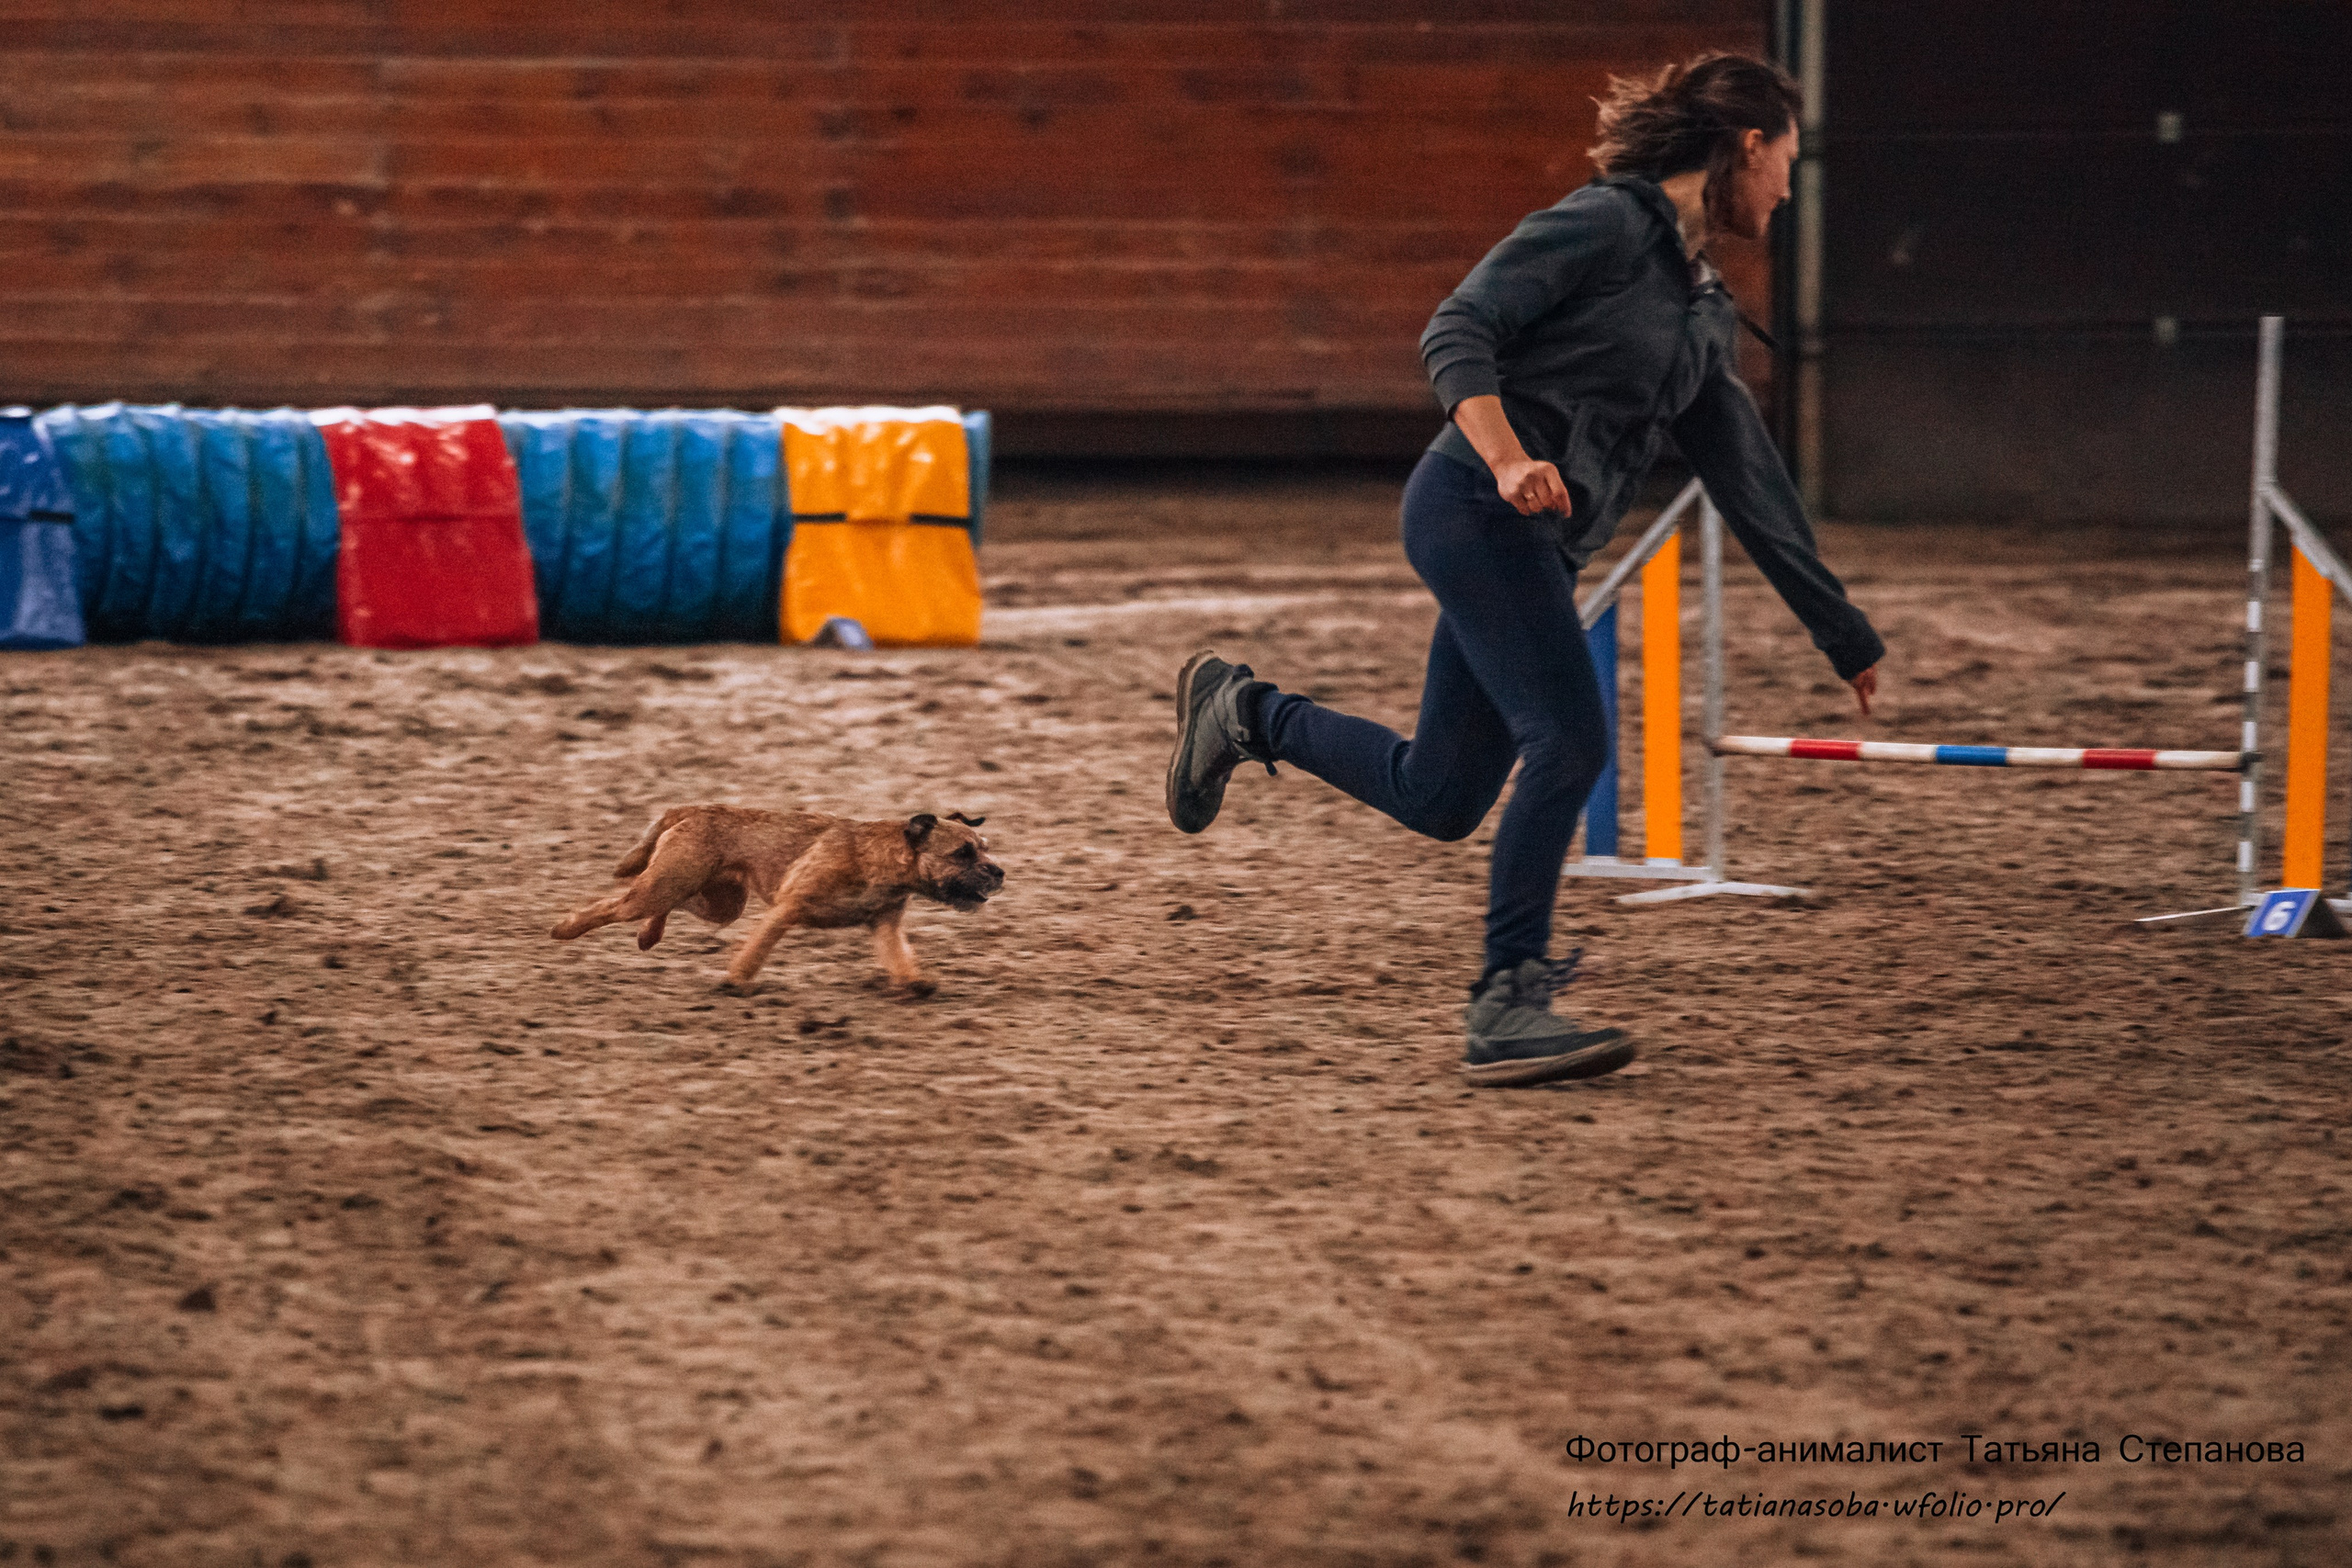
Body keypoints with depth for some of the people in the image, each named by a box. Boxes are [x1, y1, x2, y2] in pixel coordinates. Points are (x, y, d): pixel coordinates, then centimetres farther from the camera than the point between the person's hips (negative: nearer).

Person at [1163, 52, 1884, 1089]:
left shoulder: (1704, 308, 19)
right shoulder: (1606, 225, -6)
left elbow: (1748, 478, 23)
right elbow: (1456, 332, -14)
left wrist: (1841, 631, 23)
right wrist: (1509, 460, -29)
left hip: (1539, 547, 9)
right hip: (1473, 510, -9)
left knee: (1440, 798, 7)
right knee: (1568, 739, -18)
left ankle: (1243, 712, 27)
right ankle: (1506, 1005, -13)